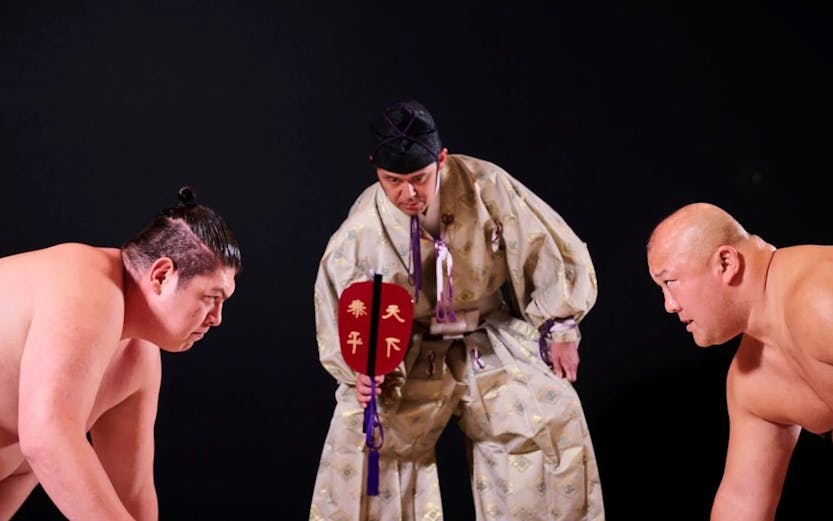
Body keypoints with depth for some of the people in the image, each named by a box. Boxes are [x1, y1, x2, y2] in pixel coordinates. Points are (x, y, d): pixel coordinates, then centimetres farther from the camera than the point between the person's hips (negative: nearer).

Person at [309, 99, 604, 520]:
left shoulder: (485, 187, -19)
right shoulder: (360, 232, -18)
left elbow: (549, 249, -7)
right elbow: (345, 320, -8)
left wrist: (560, 329, -3)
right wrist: (362, 371, -27)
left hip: (495, 340, 0)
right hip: (413, 354, 0)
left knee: (554, 417, -16)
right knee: (360, 430, -19)